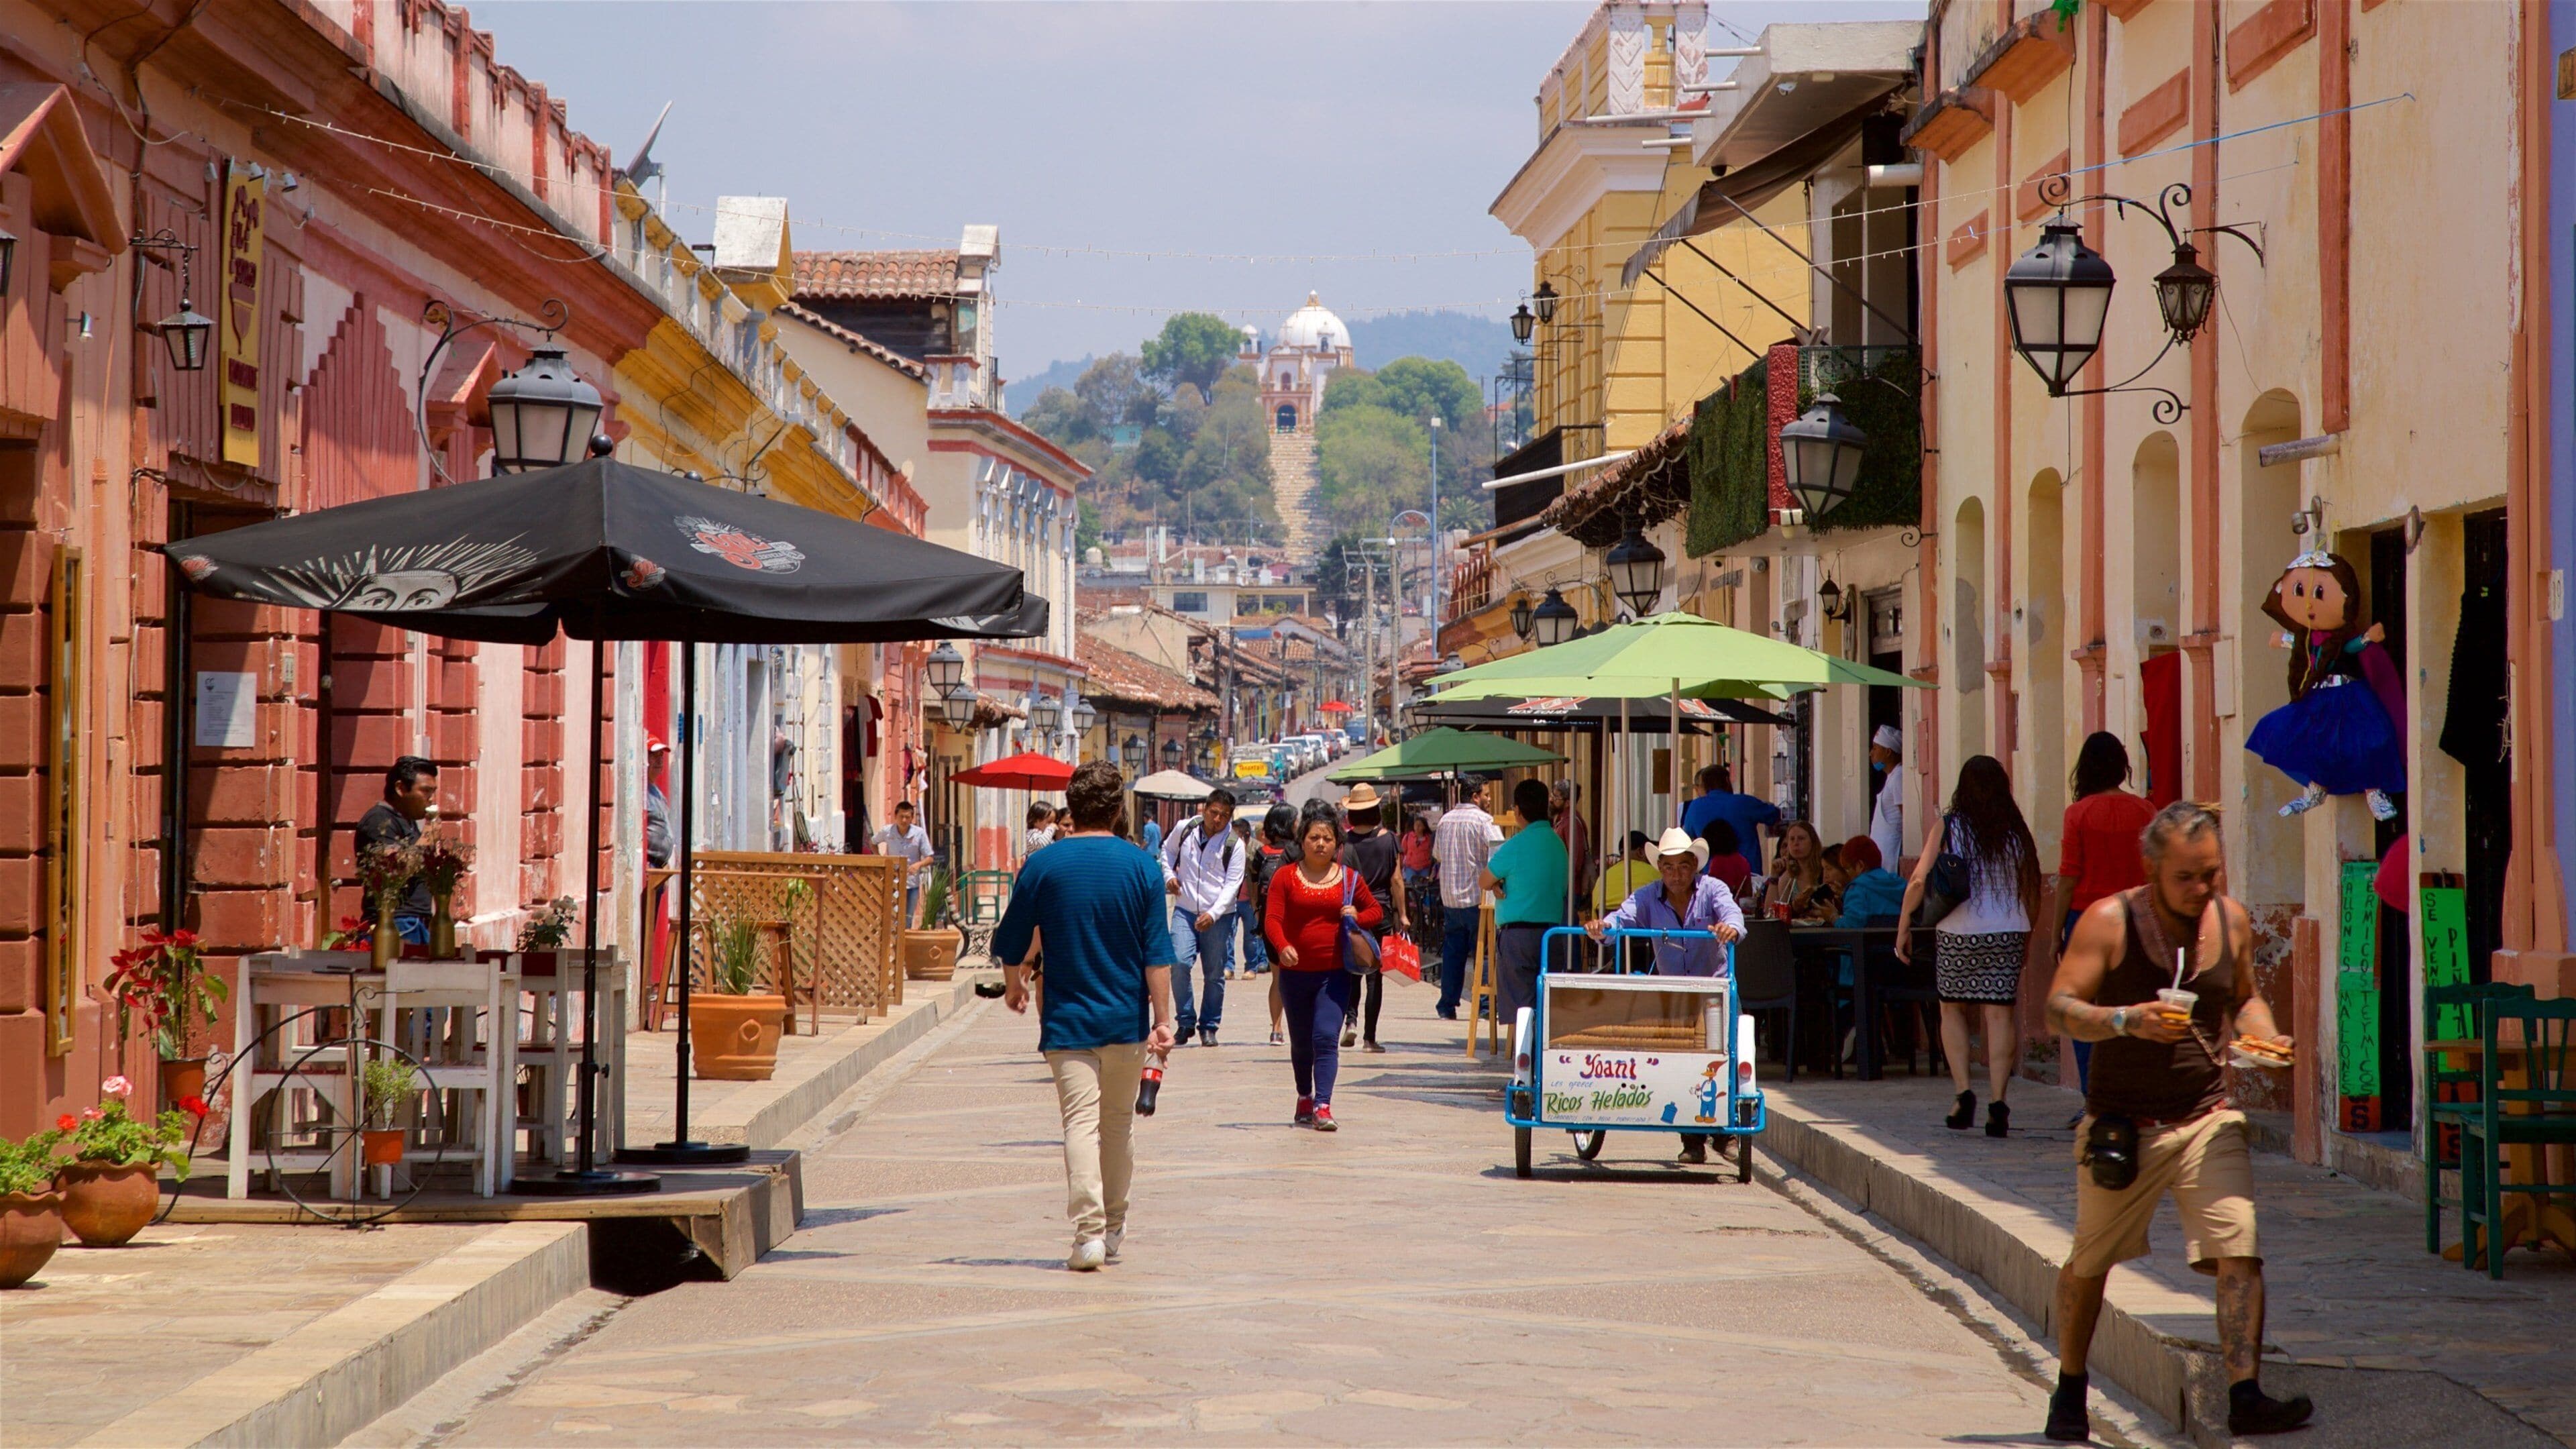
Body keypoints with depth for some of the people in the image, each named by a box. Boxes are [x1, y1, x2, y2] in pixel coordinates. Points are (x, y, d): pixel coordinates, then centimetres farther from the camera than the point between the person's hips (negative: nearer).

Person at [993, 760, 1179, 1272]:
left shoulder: (1043, 865, -5)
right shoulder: (1141, 866, -3)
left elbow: (1012, 942, 3)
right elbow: (1158, 954, -6)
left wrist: (1014, 986, 23)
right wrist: (1162, 1018, -2)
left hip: (1068, 1018, -2)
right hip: (1126, 1017, 2)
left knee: (1081, 1122, -5)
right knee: (1118, 1121, 17)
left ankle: (1089, 1231, -19)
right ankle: (1113, 1226, 28)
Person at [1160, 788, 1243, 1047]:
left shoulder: (1234, 845, -6)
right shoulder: (1185, 830, 0)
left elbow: (1232, 885, -11)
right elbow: (1168, 849, 23)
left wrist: (1213, 914, -24)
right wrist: (1169, 875, 5)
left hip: (1219, 916, -1)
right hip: (1185, 911, 1)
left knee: (1215, 974, 3)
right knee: (1179, 963, -16)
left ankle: (1209, 1027, 18)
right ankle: (1186, 1021, -2)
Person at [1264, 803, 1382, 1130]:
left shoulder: (1349, 879, 5)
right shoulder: (1286, 877, 2)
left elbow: (1377, 911, 17)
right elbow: (1273, 919, -8)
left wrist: (1357, 917, -6)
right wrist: (1282, 946, -28)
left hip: (1334, 974, -1)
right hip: (1295, 972, 1)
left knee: (1326, 1038, -14)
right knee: (1301, 1042, 13)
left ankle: (1323, 1106, -19)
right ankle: (1305, 1098, 34)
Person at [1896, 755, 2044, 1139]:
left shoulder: (1948, 829, -2)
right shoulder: (2016, 832, 3)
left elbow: (1919, 881, -6)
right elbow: (2031, 889, 7)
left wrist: (1903, 931, 1)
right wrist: (2028, 936, 19)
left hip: (1958, 934, -1)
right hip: (2007, 934, 1)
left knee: (1953, 1010, 14)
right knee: (1999, 1014, 2)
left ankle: (1963, 1093, 2)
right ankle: (1997, 1102, -6)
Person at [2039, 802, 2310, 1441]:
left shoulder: (2232, 920, 3)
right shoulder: (2109, 921, -10)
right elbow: (2059, 1006, -13)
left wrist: (2263, 1035, -2)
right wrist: (2126, 1020, -30)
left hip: (2208, 1118, 2)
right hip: (2122, 1122, -2)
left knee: (2240, 1252, -16)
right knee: (2090, 1262, 13)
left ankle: (2245, 1395, -19)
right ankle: (2069, 1389, 34)